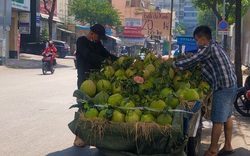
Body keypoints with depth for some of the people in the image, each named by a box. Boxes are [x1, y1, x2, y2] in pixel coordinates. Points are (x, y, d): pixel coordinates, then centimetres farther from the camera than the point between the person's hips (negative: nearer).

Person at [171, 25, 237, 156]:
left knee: (217, 119, -3)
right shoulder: (215, 46, 16)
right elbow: (196, 60, 19)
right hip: (231, 84, 10)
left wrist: (173, 64, -2)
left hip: (222, 87, -10)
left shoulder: (208, 48, -14)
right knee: (226, 117, 16)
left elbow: (191, 61, -15)